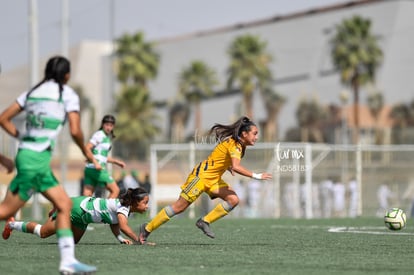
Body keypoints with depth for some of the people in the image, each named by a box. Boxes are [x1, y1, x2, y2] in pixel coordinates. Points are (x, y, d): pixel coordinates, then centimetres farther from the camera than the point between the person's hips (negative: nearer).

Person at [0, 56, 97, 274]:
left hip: (26, 153, 8)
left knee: (64, 204, 9)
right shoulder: (68, 94, -3)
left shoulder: (33, 92, 16)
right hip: (37, 159, -8)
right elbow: (75, 131, -10)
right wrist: (86, 152, 6)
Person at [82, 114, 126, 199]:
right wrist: (95, 163, -24)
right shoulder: (99, 134, -8)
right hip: (96, 169, -9)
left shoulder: (108, 137, 21)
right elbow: (87, 149, -16)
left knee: (87, 196, 1)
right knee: (115, 190, -2)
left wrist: (116, 161, 27)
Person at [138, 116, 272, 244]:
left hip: (213, 179, 9)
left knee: (233, 200, -10)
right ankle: (147, 229, 7)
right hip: (202, 175, -9)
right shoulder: (234, 144, -22)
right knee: (179, 207, -4)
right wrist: (255, 176, -34)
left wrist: (227, 166, 5)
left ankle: (205, 222, -1)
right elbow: (236, 167, -38)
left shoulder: (238, 144, 7)